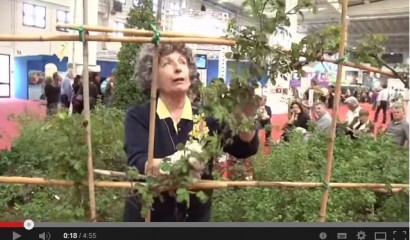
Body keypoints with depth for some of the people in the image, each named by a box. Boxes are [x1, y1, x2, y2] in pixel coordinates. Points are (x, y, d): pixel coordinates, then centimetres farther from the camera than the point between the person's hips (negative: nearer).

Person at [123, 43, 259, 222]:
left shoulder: (205, 117, -4)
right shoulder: (138, 116, -10)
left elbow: (245, 149, -17)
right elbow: (137, 164, -25)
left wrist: (246, 119, -38)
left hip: (196, 217, 2)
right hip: (147, 217, -2)